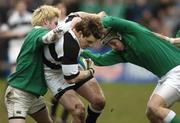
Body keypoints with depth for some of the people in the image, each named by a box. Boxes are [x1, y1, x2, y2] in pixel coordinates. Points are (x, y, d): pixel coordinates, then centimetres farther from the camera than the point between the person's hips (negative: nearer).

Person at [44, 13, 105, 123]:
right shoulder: (70, 46, -41)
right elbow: (71, 79, -30)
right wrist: (91, 71, -13)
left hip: (72, 65, 9)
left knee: (99, 101, 1)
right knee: (79, 111, -24)